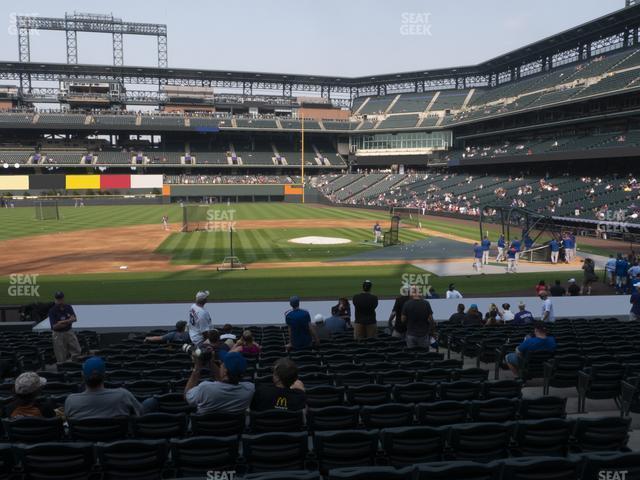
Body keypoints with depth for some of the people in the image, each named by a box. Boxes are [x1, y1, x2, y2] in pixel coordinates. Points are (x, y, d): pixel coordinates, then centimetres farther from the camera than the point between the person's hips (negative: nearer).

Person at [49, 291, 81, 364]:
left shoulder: (68, 307, 1)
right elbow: (55, 326, -19)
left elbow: (74, 319, -6)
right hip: (58, 334, -4)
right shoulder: (52, 311, -13)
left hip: (69, 332, 4)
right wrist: (69, 321, -18)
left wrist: (63, 321, -23)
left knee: (77, 351, 6)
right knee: (61, 358, 0)